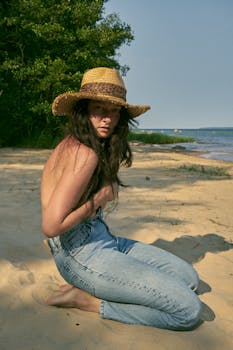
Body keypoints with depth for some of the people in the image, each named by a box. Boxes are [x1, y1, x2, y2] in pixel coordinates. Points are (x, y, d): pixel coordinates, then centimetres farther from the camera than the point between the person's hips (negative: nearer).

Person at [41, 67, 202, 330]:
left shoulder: (72, 145, 9)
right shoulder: (85, 154, -20)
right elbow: (51, 226, -25)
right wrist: (101, 197, -14)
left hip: (102, 239, 10)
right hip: (81, 254, -10)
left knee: (189, 278, 11)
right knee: (189, 310, -12)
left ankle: (88, 289, 6)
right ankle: (87, 300, -5)